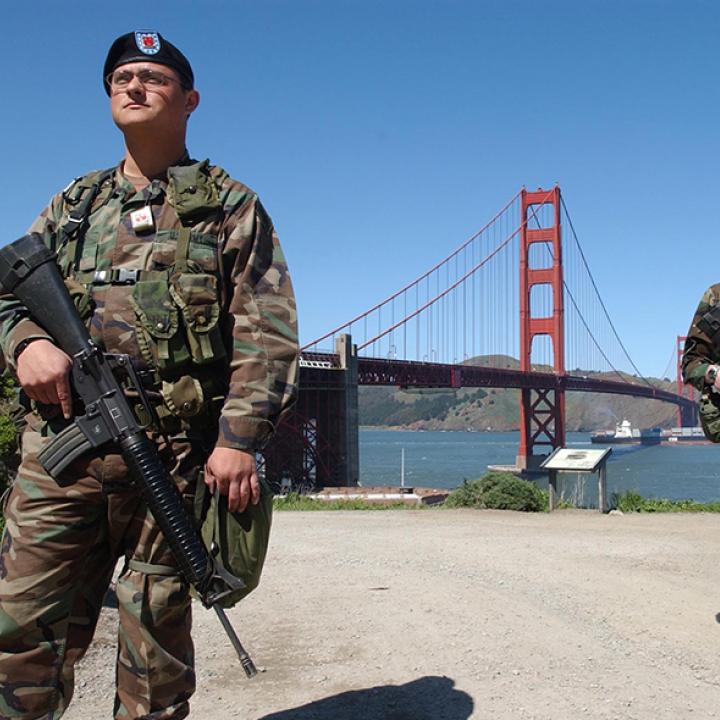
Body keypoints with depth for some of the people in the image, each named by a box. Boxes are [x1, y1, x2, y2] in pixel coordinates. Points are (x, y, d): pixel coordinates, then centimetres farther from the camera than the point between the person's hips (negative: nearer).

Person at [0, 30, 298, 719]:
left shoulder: (230, 206, 10)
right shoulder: (73, 204, 21)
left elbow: (265, 333, 1)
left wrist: (240, 437, -10)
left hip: (174, 451, -3)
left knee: (155, 634, 5)